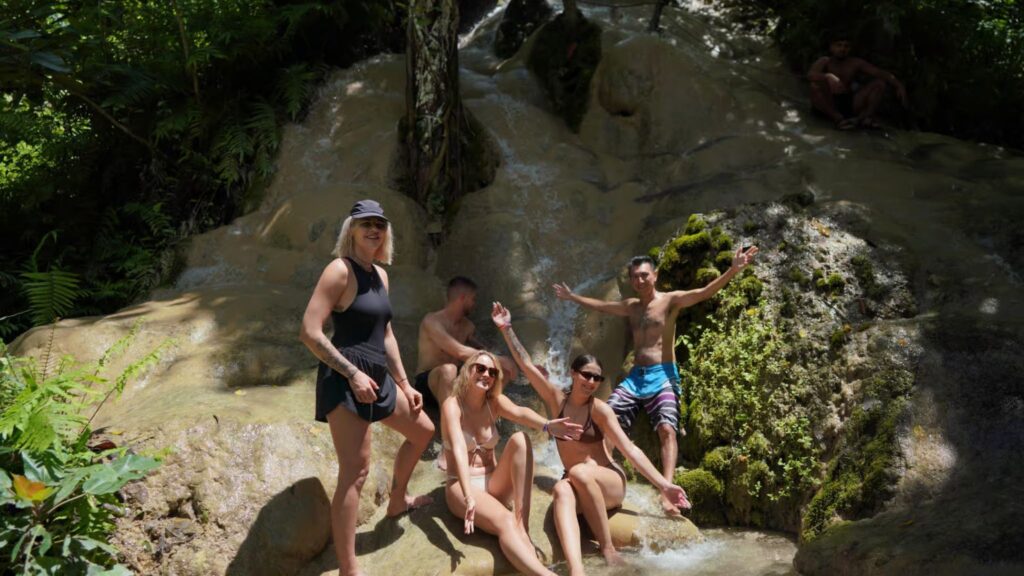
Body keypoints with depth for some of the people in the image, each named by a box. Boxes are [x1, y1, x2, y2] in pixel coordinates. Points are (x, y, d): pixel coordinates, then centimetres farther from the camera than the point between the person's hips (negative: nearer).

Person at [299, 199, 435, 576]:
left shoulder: (380, 275, 14)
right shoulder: (340, 269, -12)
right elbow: (309, 332, -20)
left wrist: (405, 384, 20)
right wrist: (353, 374, -21)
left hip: (377, 376, 9)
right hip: (345, 378, -9)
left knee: (423, 431, 25)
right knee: (355, 471, -13)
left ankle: (398, 500, 48)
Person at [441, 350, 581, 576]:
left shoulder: (495, 401, 5)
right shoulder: (452, 404, -11)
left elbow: (520, 413, -19)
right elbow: (459, 449, -28)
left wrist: (546, 425, -44)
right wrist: (468, 496, -44)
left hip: (493, 484, 5)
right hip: (462, 487, -5)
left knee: (519, 440, -23)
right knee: (504, 521, -36)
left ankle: (522, 524, -29)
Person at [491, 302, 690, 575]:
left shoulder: (599, 409, -8)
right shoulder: (557, 399, 2)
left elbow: (629, 449, -11)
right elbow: (526, 364, 1)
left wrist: (663, 485, -18)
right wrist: (507, 329, -4)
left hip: (609, 484, -2)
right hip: (580, 487, 2)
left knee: (580, 473, -36)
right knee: (562, 489, -34)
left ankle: (609, 550, -26)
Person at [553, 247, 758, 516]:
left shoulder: (670, 300, -1)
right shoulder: (631, 306, 17)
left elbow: (704, 293, -16)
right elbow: (601, 305, 34)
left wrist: (733, 270, -30)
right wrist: (572, 296, 44)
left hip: (662, 376, -6)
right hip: (635, 375, 6)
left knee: (667, 429, -23)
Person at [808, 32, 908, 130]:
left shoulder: (856, 63, 6)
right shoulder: (825, 62, -2)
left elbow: (880, 73, -4)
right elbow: (810, 75, -23)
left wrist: (898, 85, -21)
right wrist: (829, 77, -43)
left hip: (850, 105, 3)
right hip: (828, 106, -3)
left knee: (879, 83, -8)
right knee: (816, 85, -31)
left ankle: (866, 115, -25)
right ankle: (837, 118, -36)